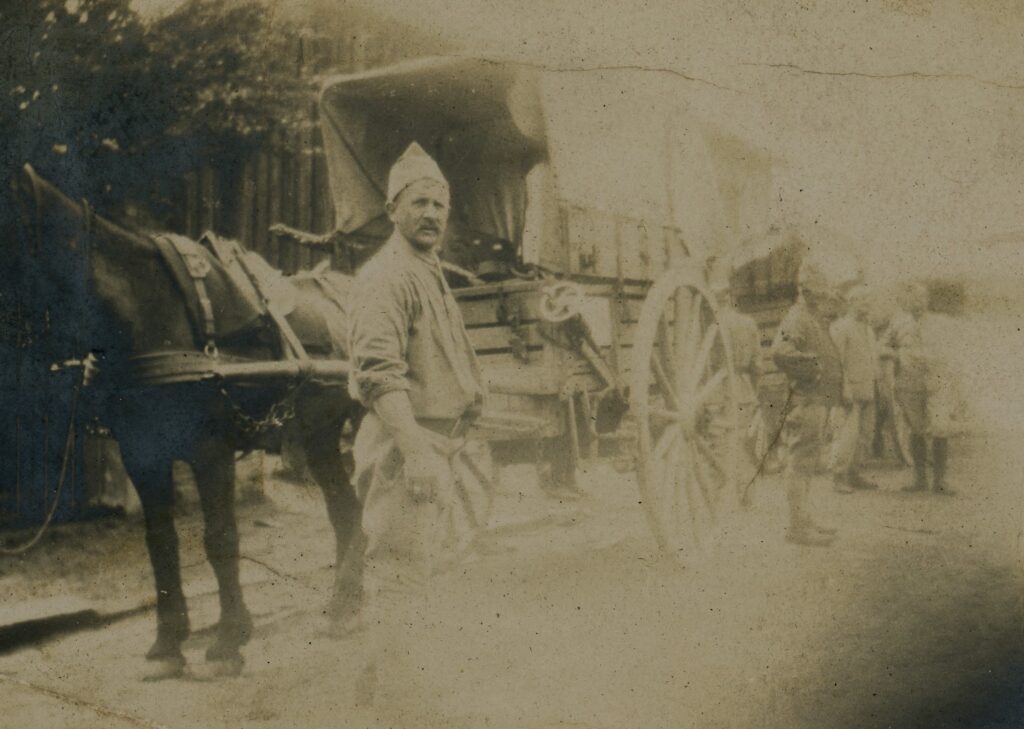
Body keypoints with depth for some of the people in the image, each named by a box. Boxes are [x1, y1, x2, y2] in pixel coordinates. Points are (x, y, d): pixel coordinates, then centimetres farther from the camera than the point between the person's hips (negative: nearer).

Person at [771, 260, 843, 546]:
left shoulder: (816, 322, 18)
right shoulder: (797, 320, -15)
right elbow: (780, 351, -32)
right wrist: (811, 369, -22)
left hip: (818, 402, 11)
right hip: (805, 401, -11)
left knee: (808, 464, 16)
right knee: (800, 463, -8)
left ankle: (802, 520, 24)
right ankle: (798, 526, -6)